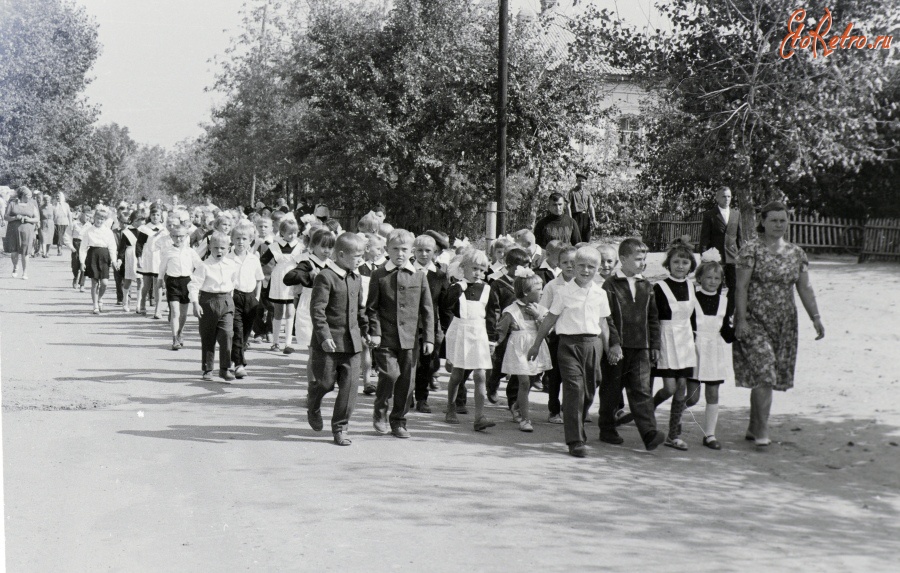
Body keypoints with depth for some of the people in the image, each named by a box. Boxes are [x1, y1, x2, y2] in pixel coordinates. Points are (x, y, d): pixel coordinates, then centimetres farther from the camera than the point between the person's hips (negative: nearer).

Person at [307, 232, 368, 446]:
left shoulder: (356, 279, 12)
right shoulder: (325, 277, -12)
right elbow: (317, 309, -17)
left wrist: (366, 330, 19)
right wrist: (324, 336, -22)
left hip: (351, 341, 6)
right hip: (328, 341, -6)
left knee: (350, 384, 0)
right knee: (325, 382, 2)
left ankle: (340, 428, 9)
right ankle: (313, 407, 36)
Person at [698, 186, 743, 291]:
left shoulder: (736, 214, 12)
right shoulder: (709, 215, 1)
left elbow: (739, 236, 14)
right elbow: (704, 238, -1)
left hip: (733, 258, 3)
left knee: (734, 287, 2)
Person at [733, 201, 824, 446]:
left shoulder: (796, 253, 10)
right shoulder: (751, 250, -6)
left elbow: (805, 289, 10)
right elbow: (741, 287, -9)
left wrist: (816, 318, 1)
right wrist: (741, 320, -15)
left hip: (784, 324, 5)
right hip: (754, 320, -5)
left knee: (768, 376, 8)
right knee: (763, 372, -14)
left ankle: (753, 428, 19)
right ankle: (762, 429, -8)